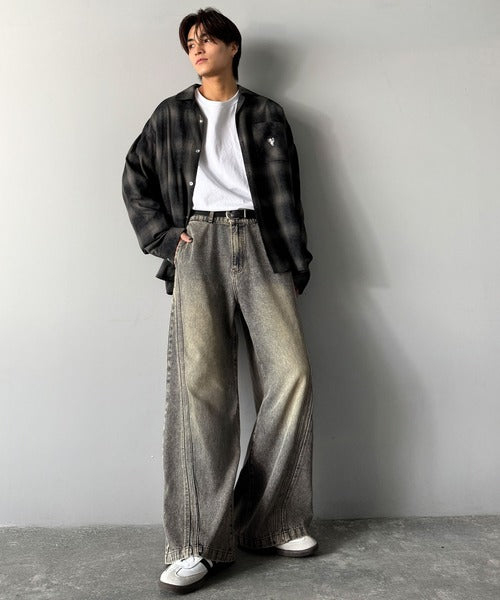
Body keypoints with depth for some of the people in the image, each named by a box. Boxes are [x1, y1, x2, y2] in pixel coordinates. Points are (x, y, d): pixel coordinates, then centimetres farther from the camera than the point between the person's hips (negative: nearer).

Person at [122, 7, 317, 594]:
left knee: (290, 372, -14)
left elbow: (286, 193, 11)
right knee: (200, 381, -15)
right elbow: (134, 178, 20)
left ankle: (271, 522, 0)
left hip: (258, 242, 1)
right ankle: (197, 543, -11)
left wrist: (296, 264, 1)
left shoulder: (266, 115, 19)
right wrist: (162, 235, 4)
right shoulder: (171, 114, 21)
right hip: (198, 244, 0)